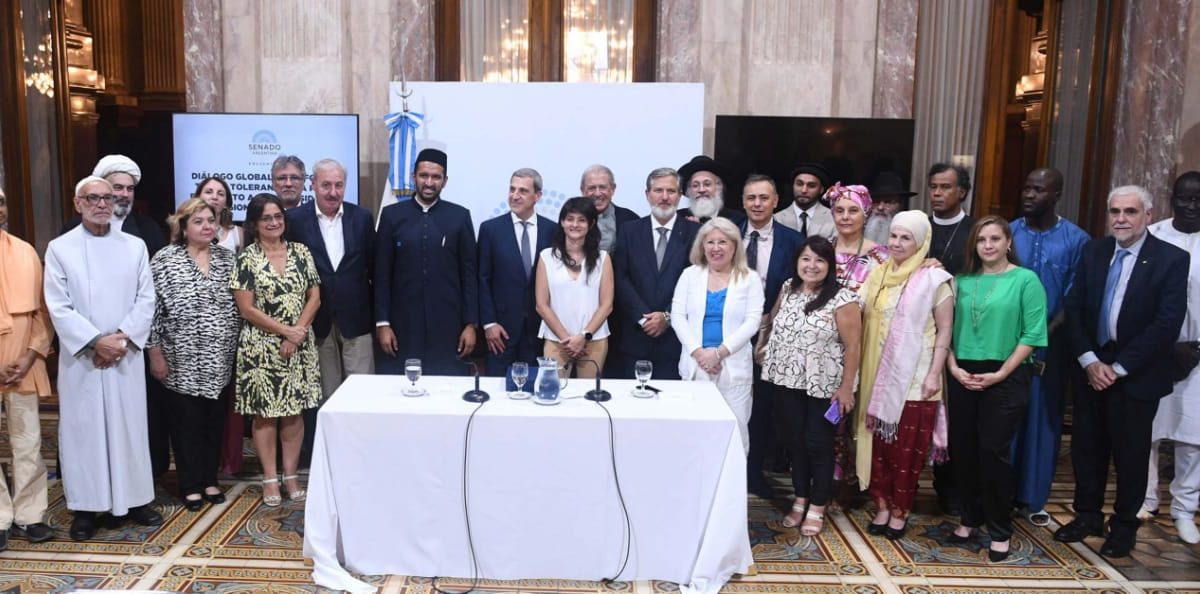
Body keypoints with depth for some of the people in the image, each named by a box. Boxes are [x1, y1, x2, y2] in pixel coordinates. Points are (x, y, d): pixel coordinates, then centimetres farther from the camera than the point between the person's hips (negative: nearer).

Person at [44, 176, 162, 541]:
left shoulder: (135, 246, 6)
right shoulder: (59, 248, 1)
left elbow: (146, 299, 2)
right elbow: (58, 307, -5)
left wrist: (122, 338, -11)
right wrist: (96, 341, -15)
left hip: (126, 355, 1)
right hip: (80, 357, -1)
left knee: (130, 427, 7)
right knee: (82, 429, 4)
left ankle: (135, 499, 18)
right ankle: (85, 507, 14)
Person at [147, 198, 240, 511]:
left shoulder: (226, 256, 5)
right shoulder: (165, 259, -7)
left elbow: (236, 304, 10)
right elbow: (151, 308, -7)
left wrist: (236, 345, 8)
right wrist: (155, 352, -9)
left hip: (219, 358, 4)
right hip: (182, 359, -3)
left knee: (214, 419, 12)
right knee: (186, 422, 6)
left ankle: (210, 479, 26)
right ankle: (191, 485, 19)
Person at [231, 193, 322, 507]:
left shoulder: (301, 252, 6)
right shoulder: (247, 258, -3)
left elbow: (314, 298, 4)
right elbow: (247, 308, -7)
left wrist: (297, 334, -8)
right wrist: (285, 330, -12)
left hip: (300, 346, 3)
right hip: (261, 348, -3)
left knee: (295, 411, 7)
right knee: (265, 413, 3)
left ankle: (291, 475, 18)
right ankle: (270, 479, 14)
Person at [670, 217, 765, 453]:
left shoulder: (750, 279, 4)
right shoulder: (690, 274, 8)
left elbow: (752, 322, -4)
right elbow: (677, 316, 2)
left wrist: (719, 352, -13)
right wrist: (697, 352, -11)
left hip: (734, 367, -1)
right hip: (695, 364, 2)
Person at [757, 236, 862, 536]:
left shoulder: (843, 299, -14)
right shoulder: (788, 289, 3)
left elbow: (853, 346, -13)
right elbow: (772, 320, 20)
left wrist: (846, 388, -14)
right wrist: (762, 347, 12)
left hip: (825, 387, -5)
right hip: (789, 382, 5)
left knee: (819, 445, 5)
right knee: (796, 442, 13)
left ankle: (817, 508, 21)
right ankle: (800, 500, 29)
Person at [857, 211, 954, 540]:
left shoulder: (934, 279, -7)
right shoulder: (877, 274, 7)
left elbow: (944, 330, -6)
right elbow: (863, 320, 11)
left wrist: (934, 374, -12)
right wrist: (858, 368, 6)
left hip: (914, 379, -4)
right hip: (877, 376, 5)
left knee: (907, 450, 3)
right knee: (877, 445, 9)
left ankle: (900, 511, 17)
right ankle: (882, 506, 22)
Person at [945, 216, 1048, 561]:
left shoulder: (1025, 279, -3)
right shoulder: (963, 280, 8)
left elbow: (1033, 333, -8)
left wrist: (1000, 374, -13)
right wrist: (953, 367, -6)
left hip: (1005, 377, -4)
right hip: (962, 376, 4)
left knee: (993, 452, -2)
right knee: (962, 450, 7)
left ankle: (1000, 532, 13)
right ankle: (969, 519, 24)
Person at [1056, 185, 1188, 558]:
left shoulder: (1171, 259, -8)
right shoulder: (1093, 251, 4)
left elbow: (1168, 324, -14)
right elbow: (1074, 308, 2)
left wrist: (1118, 368, -15)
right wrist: (1089, 361, -8)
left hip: (1136, 375, -3)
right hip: (1092, 369, 4)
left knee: (1130, 454, 8)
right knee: (1086, 447, 11)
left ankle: (1124, 525, 26)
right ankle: (1087, 515, 28)